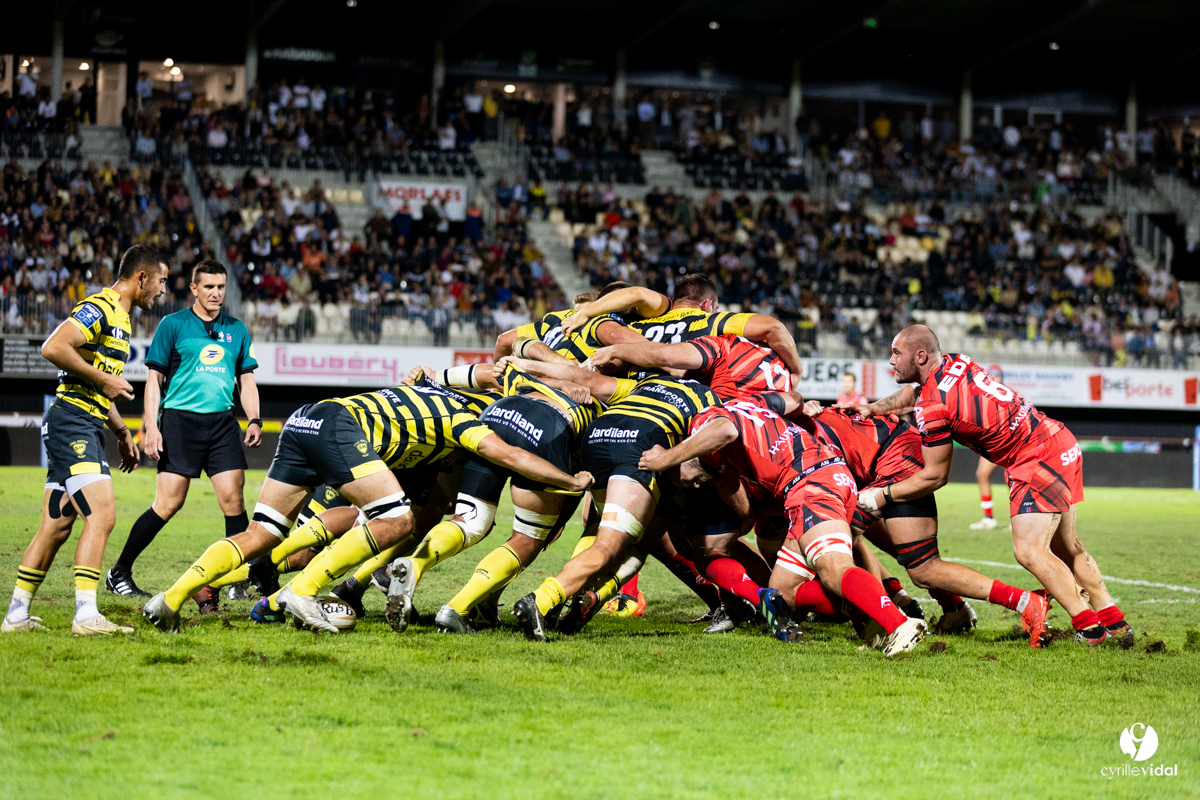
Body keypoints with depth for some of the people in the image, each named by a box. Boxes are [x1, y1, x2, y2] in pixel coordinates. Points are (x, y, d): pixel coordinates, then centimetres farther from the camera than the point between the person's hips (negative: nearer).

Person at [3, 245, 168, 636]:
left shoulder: (120, 318, 21)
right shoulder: (98, 308, -11)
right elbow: (53, 347, -24)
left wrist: (123, 433, 25)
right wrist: (103, 379, -17)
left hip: (86, 427, 10)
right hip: (72, 421, -10)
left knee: (57, 527, 10)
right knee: (101, 514, -17)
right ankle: (86, 615, -19)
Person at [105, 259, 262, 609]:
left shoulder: (236, 329, 14)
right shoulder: (173, 325, 2)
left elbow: (246, 380, 18)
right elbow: (154, 378, 2)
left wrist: (254, 420, 2)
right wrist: (150, 428, -7)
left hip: (222, 422, 4)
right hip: (180, 419, -4)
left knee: (233, 499, -8)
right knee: (168, 503, -7)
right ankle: (119, 574, 6)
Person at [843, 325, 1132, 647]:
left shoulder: (932, 408, -19)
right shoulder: (954, 362, 6)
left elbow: (935, 476, -9)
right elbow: (916, 391, 28)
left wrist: (883, 495, 0)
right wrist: (871, 409, 19)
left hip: (1036, 460, -10)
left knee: (1030, 551, -13)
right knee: (1065, 546, 18)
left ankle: (1088, 626, -12)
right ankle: (1113, 620, 23)